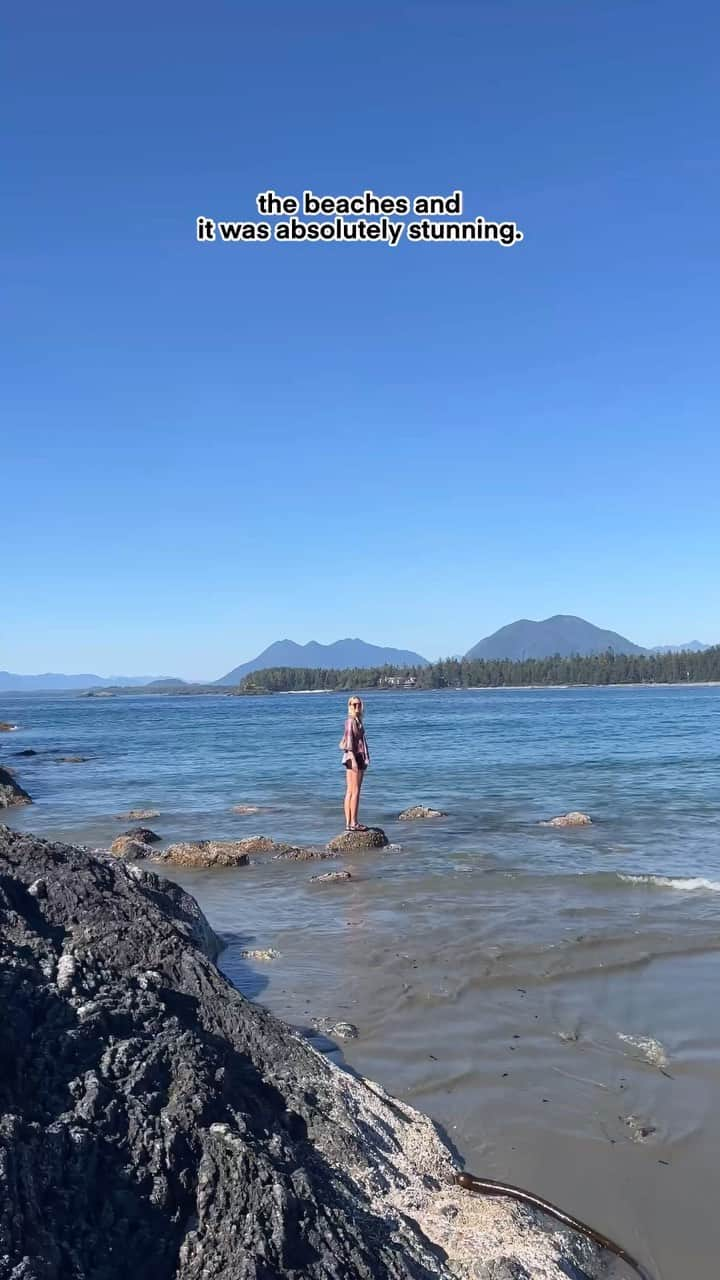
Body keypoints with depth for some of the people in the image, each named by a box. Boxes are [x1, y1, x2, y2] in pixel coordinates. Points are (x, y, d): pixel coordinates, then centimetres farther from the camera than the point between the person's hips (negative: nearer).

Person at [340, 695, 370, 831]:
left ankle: (348, 823, 10)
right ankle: (353, 823, -5)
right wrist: (353, 758, -28)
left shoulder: (357, 720, 16)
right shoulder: (351, 720, -13)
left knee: (350, 792, 8)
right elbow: (349, 739, -22)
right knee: (355, 791, -7)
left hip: (357, 757, 10)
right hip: (355, 757, -10)